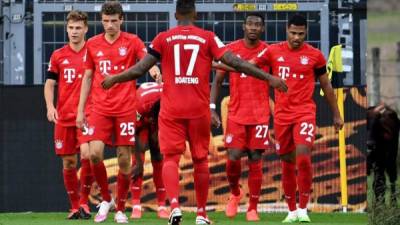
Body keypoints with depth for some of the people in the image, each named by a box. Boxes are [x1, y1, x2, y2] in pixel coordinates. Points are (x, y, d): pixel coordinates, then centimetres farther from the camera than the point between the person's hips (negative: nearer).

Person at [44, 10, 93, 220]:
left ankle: (84, 201, -5)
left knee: (87, 155, -20)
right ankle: (74, 206, 16)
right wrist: (50, 106, -4)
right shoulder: (58, 56, 8)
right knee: (68, 163, 5)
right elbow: (49, 84, 11)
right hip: (64, 116, 3)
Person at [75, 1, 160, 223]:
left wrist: (155, 71, -39)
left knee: (124, 159, 0)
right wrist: (80, 110, 12)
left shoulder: (132, 41, 0)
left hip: (125, 109, -2)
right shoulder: (93, 44, 8)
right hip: (100, 109, 2)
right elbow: (87, 77, 15)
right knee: (95, 153, -13)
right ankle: (106, 199, 9)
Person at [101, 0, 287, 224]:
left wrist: (114, 79, 18)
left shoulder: (163, 38, 1)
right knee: (200, 160, 12)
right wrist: (269, 78, -1)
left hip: (172, 110, 0)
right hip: (199, 109, 0)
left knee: (171, 158, 1)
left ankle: (175, 205, -21)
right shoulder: (208, 38, 1)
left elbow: (140, 69, 2)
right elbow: (235, 62, -5)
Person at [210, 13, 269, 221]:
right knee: (233, 158, -7)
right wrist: (212, 108, -3)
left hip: (260, 115, 0)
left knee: (255, 160, -2)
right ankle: (235, 193, 22)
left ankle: (253, 208, 5)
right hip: (236, 114, 0)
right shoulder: (231, 50, 2)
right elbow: (217, 80, 6)